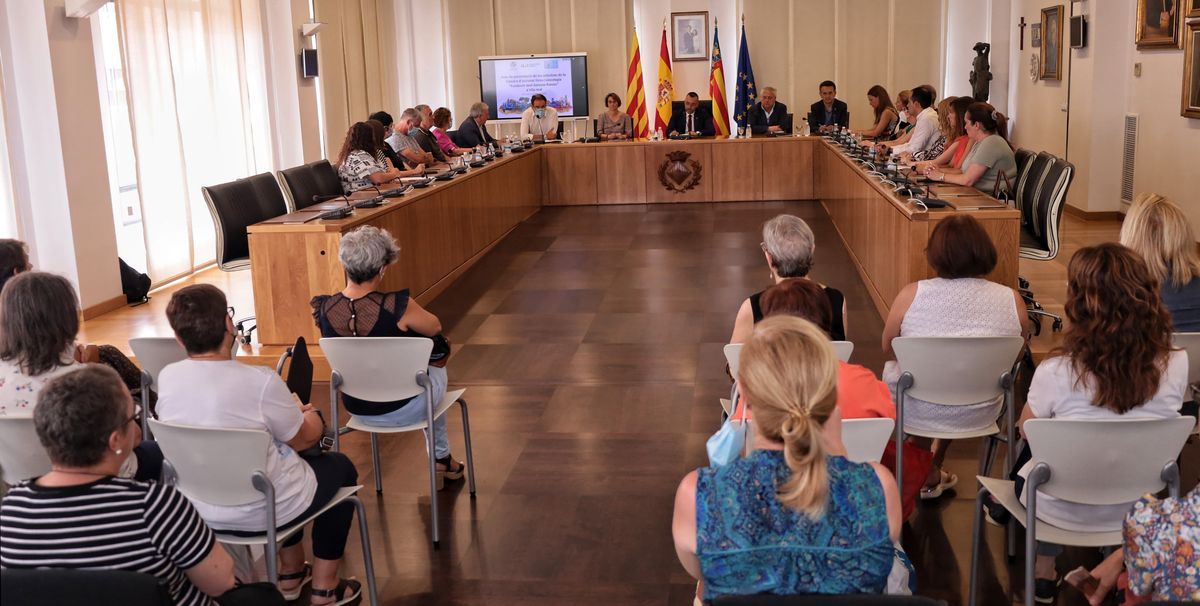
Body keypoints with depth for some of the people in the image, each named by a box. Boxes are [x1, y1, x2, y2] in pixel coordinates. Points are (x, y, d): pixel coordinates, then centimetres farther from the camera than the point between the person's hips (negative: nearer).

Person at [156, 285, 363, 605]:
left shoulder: (167, 378, -9)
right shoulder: (260, 381, -26)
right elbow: (303, 438, -9)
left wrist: (289, 413, 16)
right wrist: (310, 417, 14)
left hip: (199, 509, 6)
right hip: (260, 511, -6)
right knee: (340, 466, 22)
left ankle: (290, 574, 41)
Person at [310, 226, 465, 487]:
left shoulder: (324, 309, -15)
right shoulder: (397, 307, -28)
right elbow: (435, 328, -7)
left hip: (358, 411, 4)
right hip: (403, 410, -4)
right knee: (437, 371, 32)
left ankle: (441, 459, 50)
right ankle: (441, 459, 48)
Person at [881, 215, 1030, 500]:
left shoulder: (911, 295, -18)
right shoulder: (1012, 300, -13)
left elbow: (888, 351, -2)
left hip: (917, 412, -2)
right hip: (980, 415, 2)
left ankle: (926, 473, 45)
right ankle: (932, 471, 49)